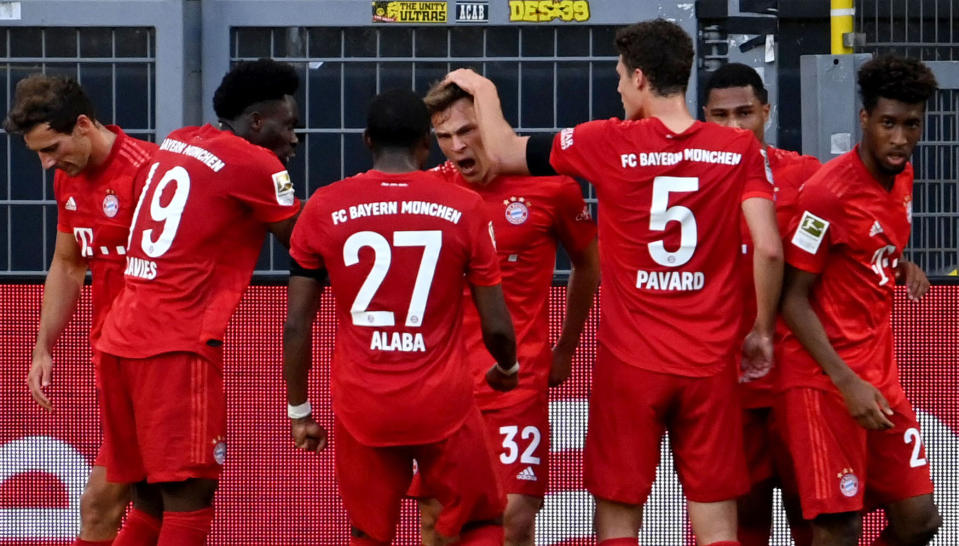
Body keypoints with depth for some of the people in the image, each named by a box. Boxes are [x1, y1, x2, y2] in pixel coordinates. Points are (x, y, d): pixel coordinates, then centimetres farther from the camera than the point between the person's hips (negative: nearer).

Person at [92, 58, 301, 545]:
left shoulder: (176, 144, 17)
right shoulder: (252, 163, -6)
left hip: (122, 340, 8)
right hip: (177, 348, -8)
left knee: (150, 501, 14)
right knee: (189, 499, -9)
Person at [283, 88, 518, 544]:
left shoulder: (325, 208, -1)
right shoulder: (463, 208, -3)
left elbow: (296, 326, 0)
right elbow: (496, 327, 0)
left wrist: (298, 411, 11)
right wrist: (507, 368, 22)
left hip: (361, 409, 1)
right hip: (444, 404, -1)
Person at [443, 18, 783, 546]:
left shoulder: (610, 143, -6)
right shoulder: (739, 149, -1)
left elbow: (501, 152, 5)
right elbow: (769, 249, -8)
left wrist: (481, 89, 23)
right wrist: (762, 330, 6)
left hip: (629, 363, -1)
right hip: (711, 363, 1)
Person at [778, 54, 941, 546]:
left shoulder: (902, 178, 7)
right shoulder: (828, 192, -17)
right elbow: (793, 299, -16)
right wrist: (848, 383, -20)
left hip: (878, 375, 8)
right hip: (825, 378, -8)